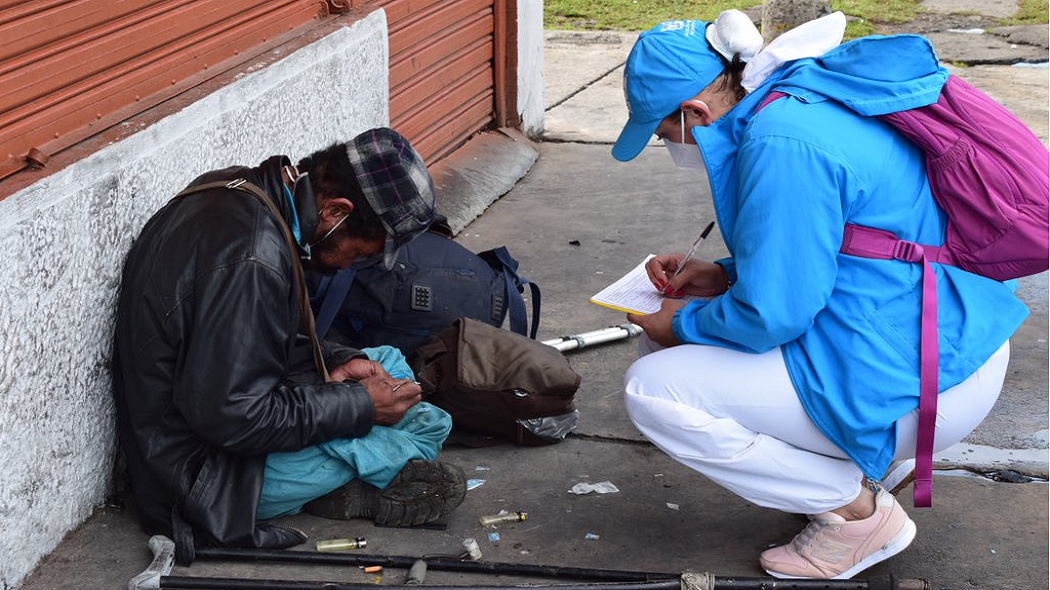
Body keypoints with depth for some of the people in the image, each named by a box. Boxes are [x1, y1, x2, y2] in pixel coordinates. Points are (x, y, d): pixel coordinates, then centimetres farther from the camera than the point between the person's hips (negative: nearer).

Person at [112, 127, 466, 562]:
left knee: (389, 363, 15)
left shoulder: (242, 187, 1)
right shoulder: (252, 258, -30)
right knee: (424, 423, -12)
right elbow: (233, 417, -29)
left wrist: (333, 362, 1)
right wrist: (360, 405, -18)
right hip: (207, 471, -10)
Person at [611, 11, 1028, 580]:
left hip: (916, 388, -10)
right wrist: (724, 276, 12)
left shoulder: (782, 144, -24)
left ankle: (859, 512, -1)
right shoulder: (808, 98, 7)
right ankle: (854, 468, 16)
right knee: (662, 340, 15)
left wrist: (685, 323, -3)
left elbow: (772, 314, -22)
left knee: (651, 390, -10)